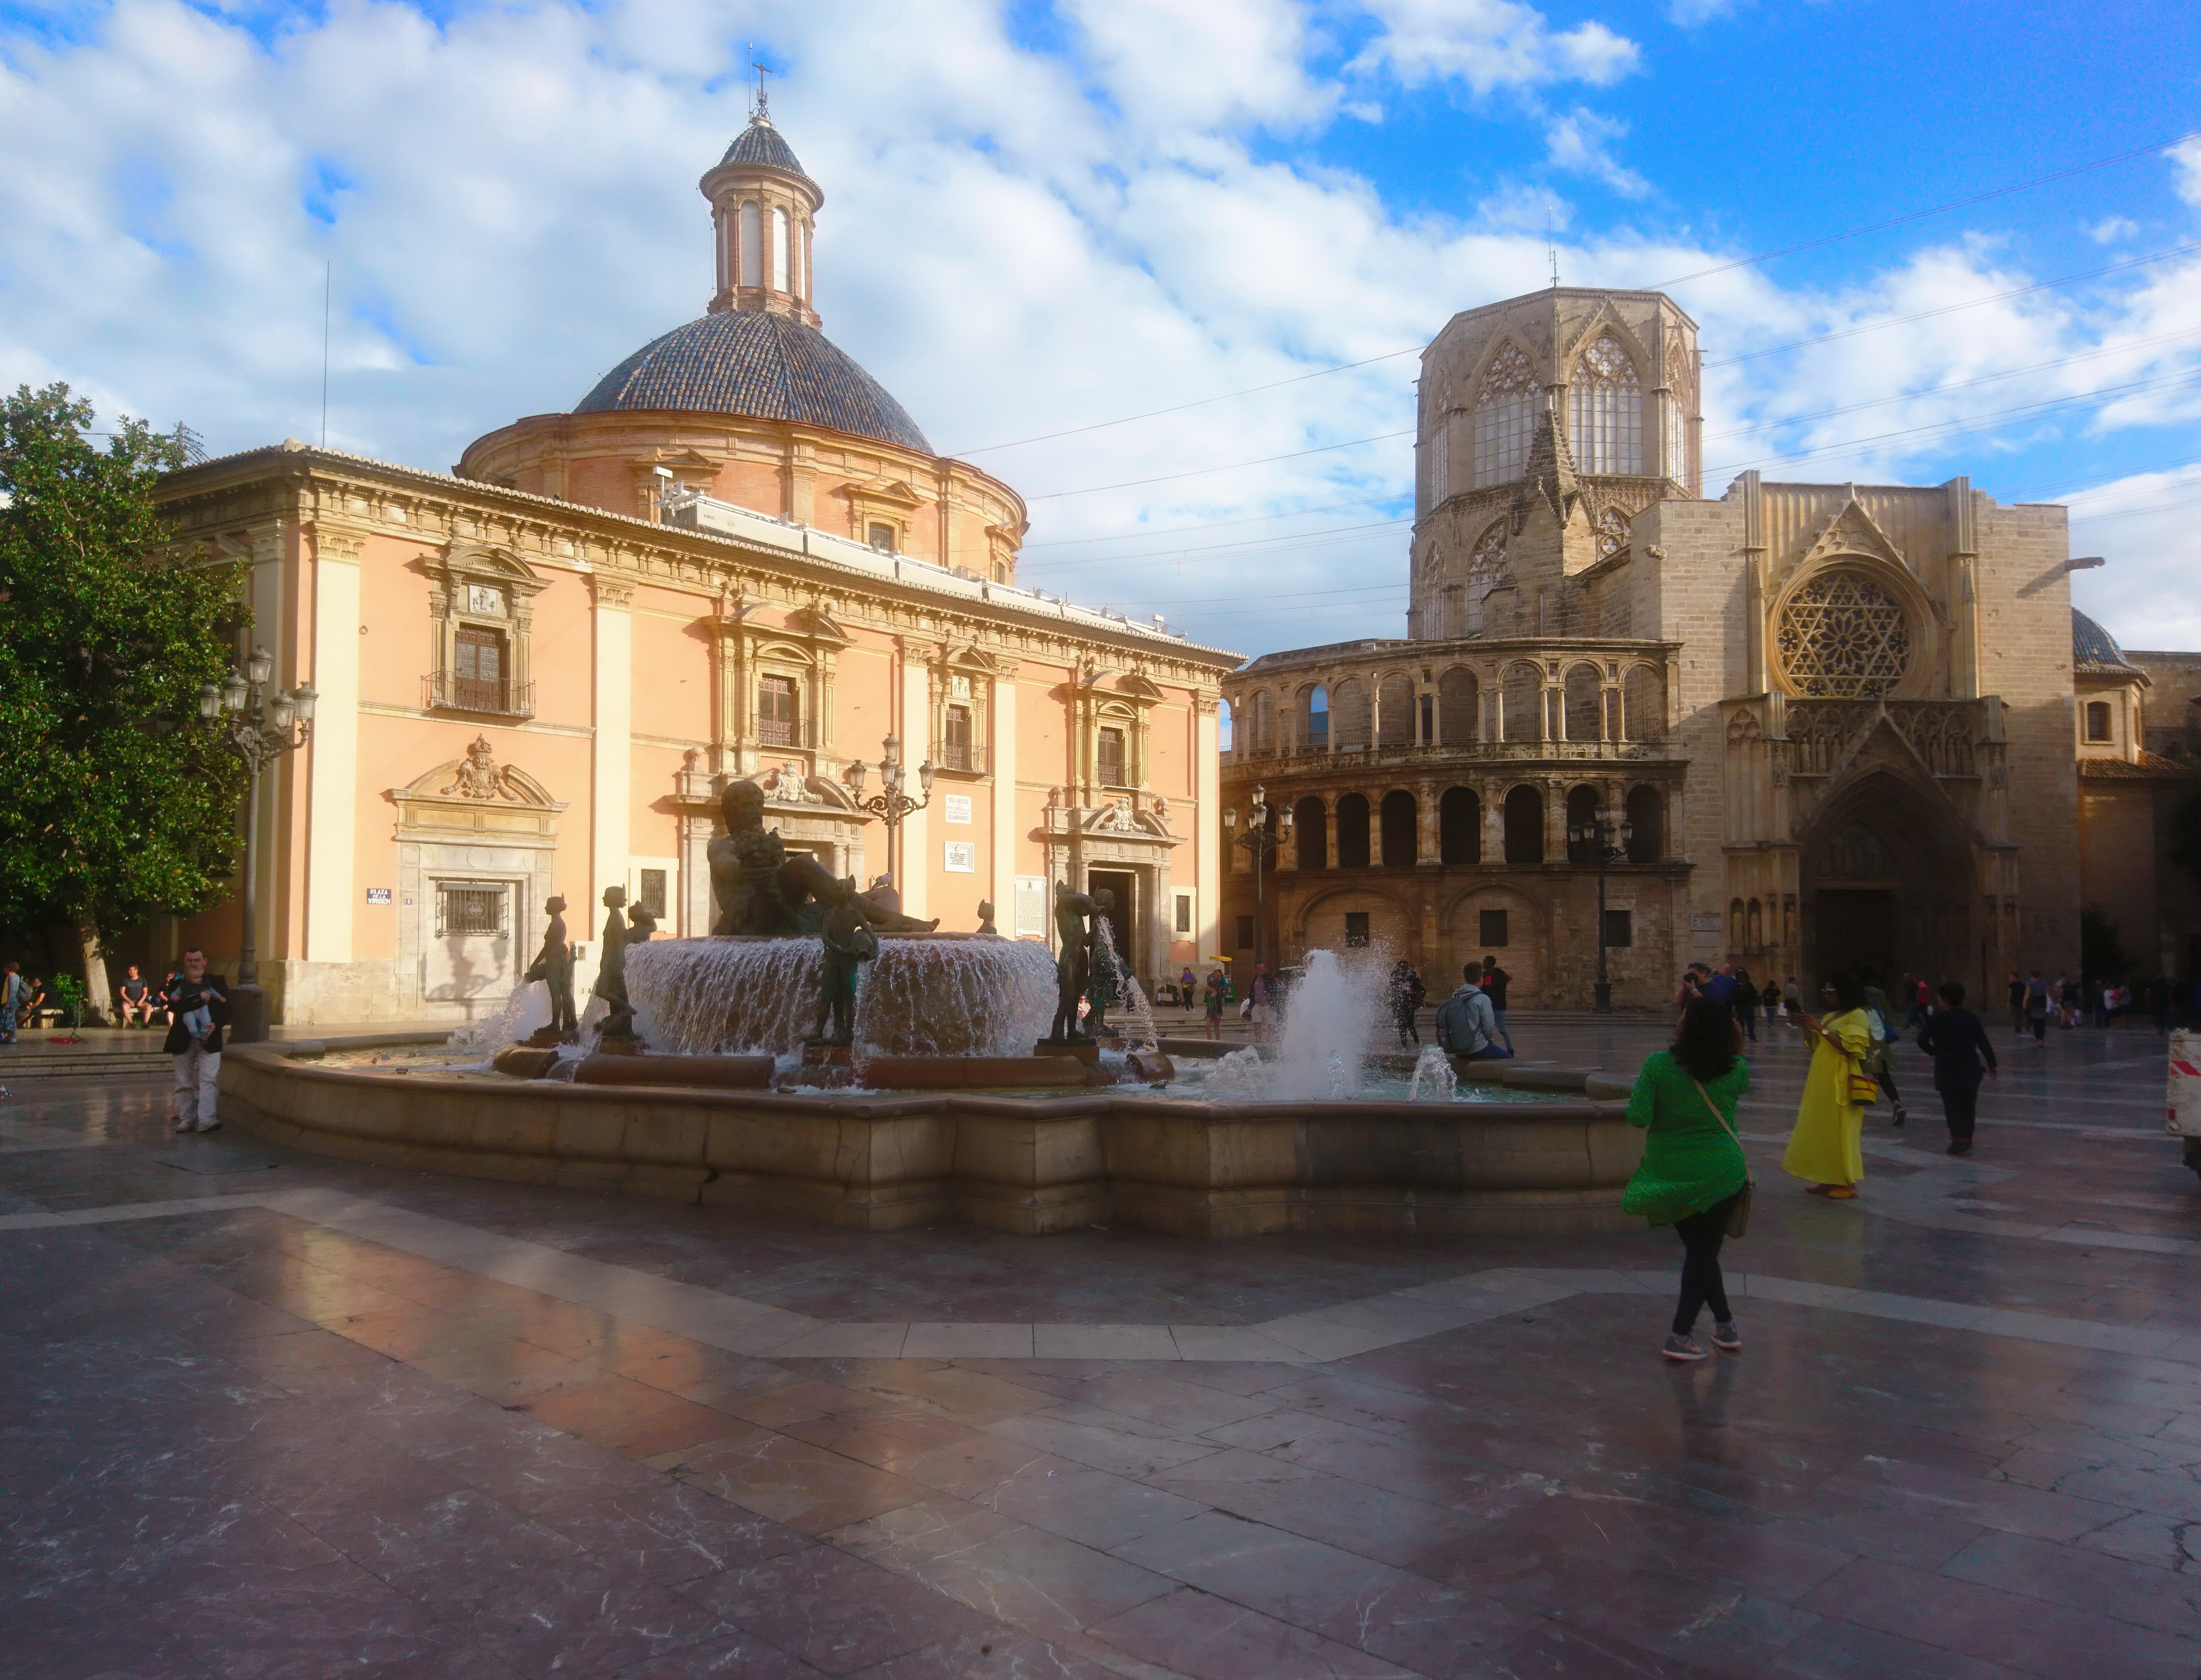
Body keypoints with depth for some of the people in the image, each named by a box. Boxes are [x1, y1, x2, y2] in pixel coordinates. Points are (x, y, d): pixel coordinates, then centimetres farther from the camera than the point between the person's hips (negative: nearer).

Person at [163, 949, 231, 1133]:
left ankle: (206, 1119, -15)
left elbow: (227, 1010, 4)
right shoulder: (177, 985, 7)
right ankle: (186, 1119, 15)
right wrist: (201, 998, -15)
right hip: (183, 1040, 1)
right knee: (184, 1082, 7)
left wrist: (216, 1024, -15)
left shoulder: (217, 982, 9)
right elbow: (174, 1007, -12)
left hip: (209, 1040, -1)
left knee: (208, 1080, -11)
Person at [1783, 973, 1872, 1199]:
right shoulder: (1830, 1015, 17)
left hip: (1842, 1083, -8)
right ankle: (1829, 1180, 13)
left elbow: (1848, 1047, -18)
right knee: (1821, 1131, 7)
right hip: (1821, 1081, 8)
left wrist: (1821, 1029, -18)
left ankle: (1848, 1183, 2)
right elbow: (1817, 1046, 19)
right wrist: (1806, 1028, 3)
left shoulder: (1857, 1015, -7)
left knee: (1841, 1131, -5)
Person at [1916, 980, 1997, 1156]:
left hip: (1948, 1071, -4)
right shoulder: (1972, 1018, 2)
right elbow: (1984, 1044, 3)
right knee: (1968, 1105, 15)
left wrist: (1934, 1051, 4)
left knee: (1953, 1106, 1)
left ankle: (1960, 1139, -12)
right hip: (1971, 1069, 4)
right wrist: (1992, 1065, 12)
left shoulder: (1937, 1019, -9)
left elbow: (1922, 1040, -15)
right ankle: (1966, 1140, 19)